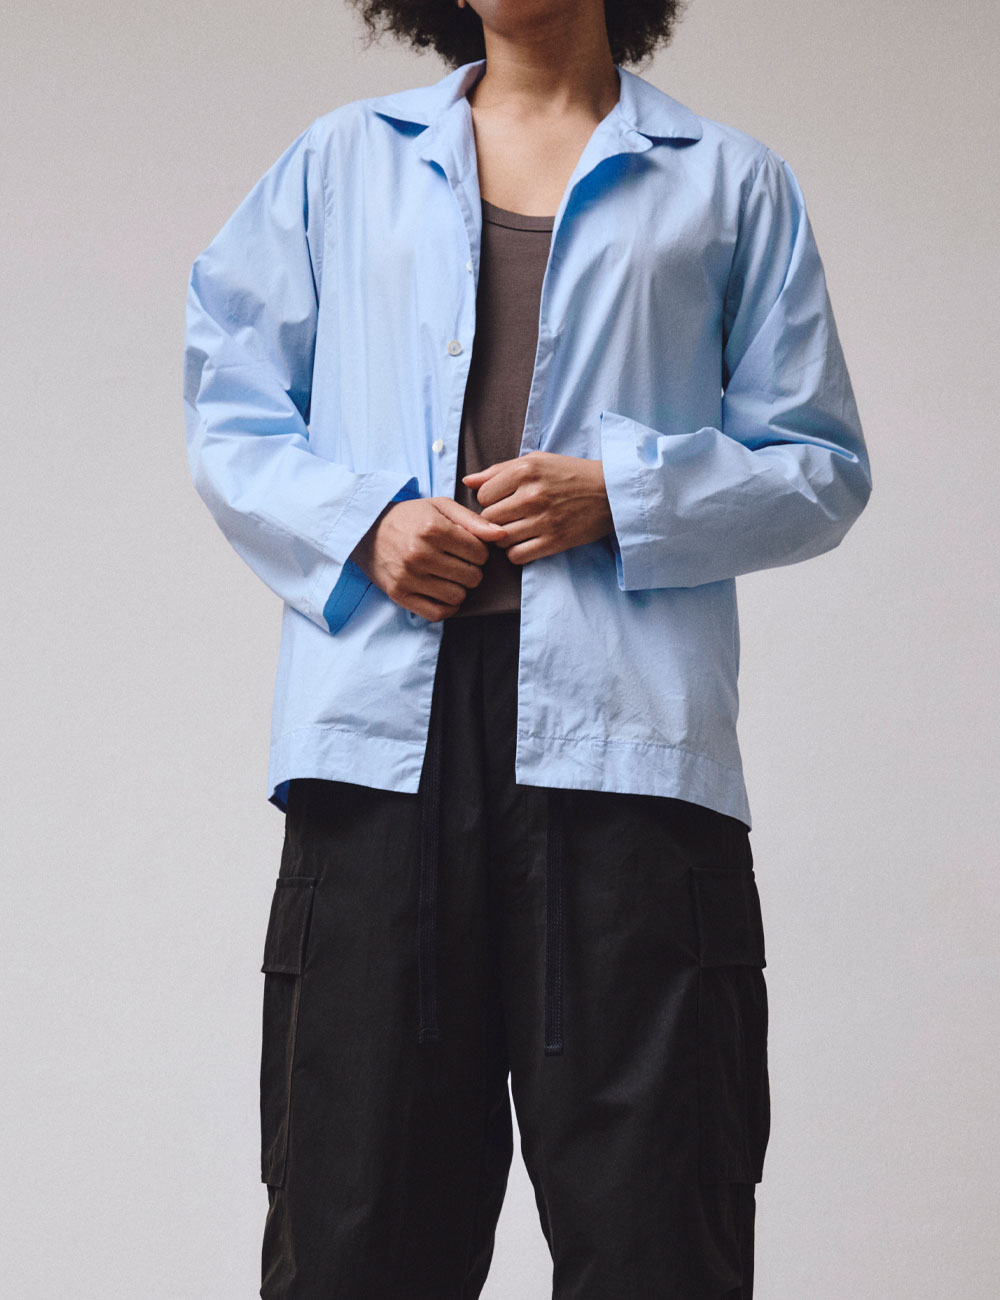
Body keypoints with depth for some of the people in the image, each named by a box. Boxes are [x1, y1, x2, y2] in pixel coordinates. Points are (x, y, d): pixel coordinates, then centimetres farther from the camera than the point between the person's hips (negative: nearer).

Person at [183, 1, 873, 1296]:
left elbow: (822, 466, 12)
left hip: (622, 737, -1)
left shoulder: (729, 183, 15)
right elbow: (230, 412, 17)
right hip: (384, 718, 2)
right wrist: (360, 522, -3)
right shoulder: (340, 162, 20)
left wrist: (617, 497, -5)